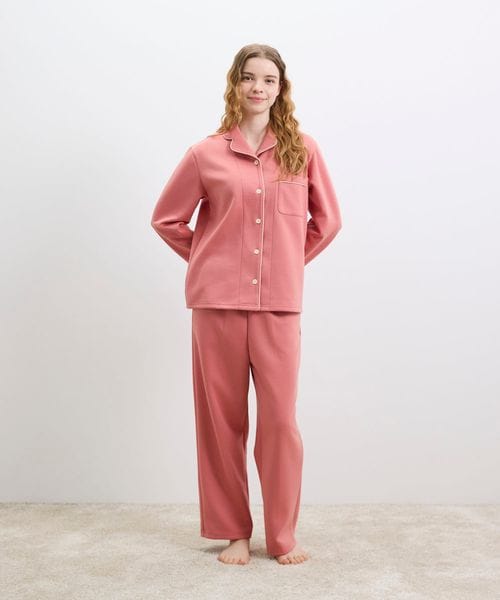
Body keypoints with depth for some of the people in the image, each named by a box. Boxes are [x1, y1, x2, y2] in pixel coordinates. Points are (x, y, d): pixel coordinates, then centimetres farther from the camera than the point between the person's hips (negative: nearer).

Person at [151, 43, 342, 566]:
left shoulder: (303, 150, 7)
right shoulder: (206, 154, 4)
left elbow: (327, 221, 15)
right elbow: (166, 219, 12)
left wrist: (291, 264, 12)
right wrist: (208, 263, 9)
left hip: (279, 305, 0)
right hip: (217, 304, 0)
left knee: (280, 419, 0)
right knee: (222, 418, 5)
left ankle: (282, 536, 15)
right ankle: (232, 532, 19)